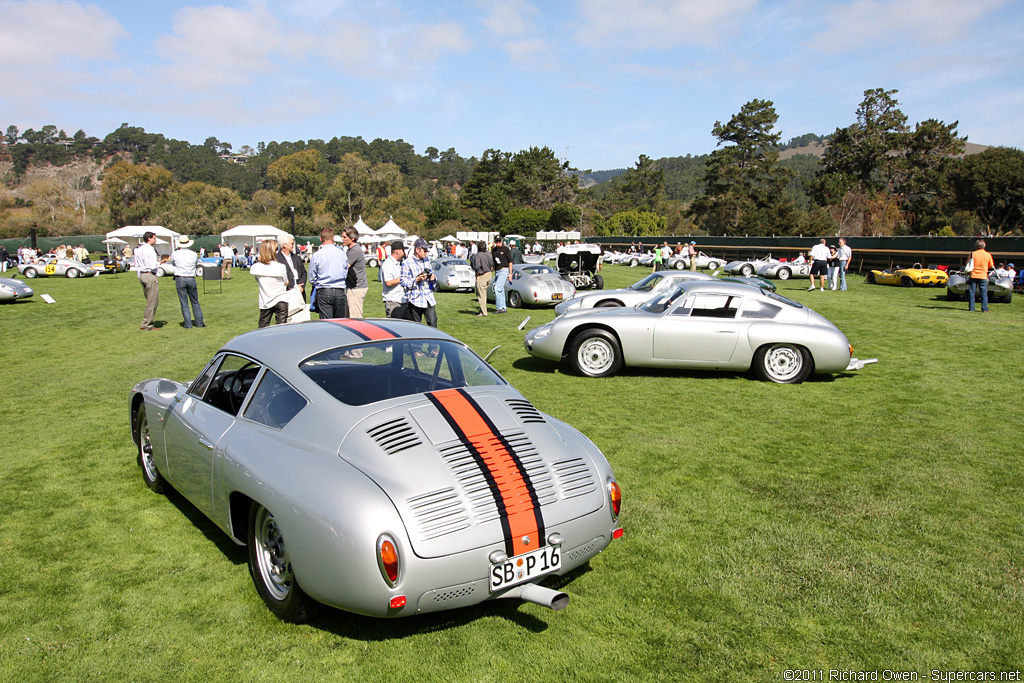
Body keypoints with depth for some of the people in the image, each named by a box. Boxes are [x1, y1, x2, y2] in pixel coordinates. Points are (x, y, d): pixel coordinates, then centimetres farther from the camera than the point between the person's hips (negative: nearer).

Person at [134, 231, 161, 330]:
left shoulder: (138, 250, 13)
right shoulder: (150, 249, -14)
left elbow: (136, 266, 17)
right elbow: (153, 266, -21)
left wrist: (140, 276, 23)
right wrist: (158, 263, -1)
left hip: (141, 275, 9)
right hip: (150, 275, -9)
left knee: (150, 300, 16)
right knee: (152, 301, -3)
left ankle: (145, 324, 15)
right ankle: (148, 325, -1)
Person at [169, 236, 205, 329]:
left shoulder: (175, 254, -5)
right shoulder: (193, 254, -2)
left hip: (180, 279, -1)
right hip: (191, 279, 1)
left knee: (184, 303, 2)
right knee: (195, 302, 12)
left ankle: (188, 324, 1)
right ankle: (199, 323, 12)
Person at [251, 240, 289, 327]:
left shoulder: (255, 267, -6)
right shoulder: (281, 267, -14)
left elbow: (258, 282, 10)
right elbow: (286, 283, -1)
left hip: (265, 302, 3)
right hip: (281, 300, -3)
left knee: (262, 327, 14)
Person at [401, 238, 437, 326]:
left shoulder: (427, 261, 15)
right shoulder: (407, 263, -4)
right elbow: (404, 282, -7)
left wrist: (433, 278, -1)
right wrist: (417, 279, -21)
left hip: (429, 298, 5)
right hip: (415, 299, -5)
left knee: (433, 323, -4)